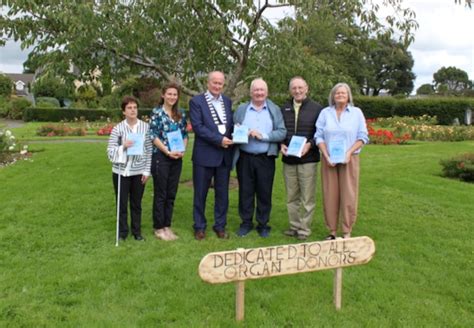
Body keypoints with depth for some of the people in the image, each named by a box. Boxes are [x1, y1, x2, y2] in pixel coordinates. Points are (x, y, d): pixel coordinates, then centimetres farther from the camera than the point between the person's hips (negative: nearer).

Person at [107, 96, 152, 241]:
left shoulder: (145, 127, -2)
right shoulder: (118, 128, -5)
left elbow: (149, 150, 1)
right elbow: (110, 151, -5)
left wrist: (147, 171, -1)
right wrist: (123, 147, -23)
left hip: (139, 171, 1)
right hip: (121, 171, -1)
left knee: (136, 203, 12)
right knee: (122, 203, 9)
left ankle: (137, 231, 26)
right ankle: (122, 232, 24)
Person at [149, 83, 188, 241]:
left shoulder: (181, 113, 10)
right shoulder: (157, 112, -5)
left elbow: (185, 134, 13)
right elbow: (153, 136, -10)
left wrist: (183, 150, -4)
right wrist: (168, 151, -16)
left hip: (177, 158, 5)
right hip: (161, 157, -5)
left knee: (171, 194, 10)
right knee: (160, 194, 2)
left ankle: (167, 225, 21)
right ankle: (159, 228, 13)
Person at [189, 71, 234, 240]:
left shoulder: (227, 101, 13)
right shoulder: (196, 101, -3)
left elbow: (231, 124, 16)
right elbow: (197, 126, -12)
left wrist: (233, 137, -6)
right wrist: (219, 140, -17)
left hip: (224, 154, 4)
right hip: (204, 154, -4)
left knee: (222, 193, 10)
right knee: (200, 193, 6)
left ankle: (220, 225, 23)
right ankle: (199, 226, 19)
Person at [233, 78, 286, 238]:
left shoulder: (275, 110, 6)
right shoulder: (241, 109, 9)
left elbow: (282, 132, -3)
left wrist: (263, 136, -14)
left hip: (265, 158, -1)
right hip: (244, 158, 1)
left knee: (264, 193, 6)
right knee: (245, 191, 7)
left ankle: (263, 224, 20)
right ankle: (246, 223, 22)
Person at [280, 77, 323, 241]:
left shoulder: (317, 109, -1)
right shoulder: (284, 109, 10)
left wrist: (310, 144, -16)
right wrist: (281, 145, -2)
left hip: (308, 159, -4)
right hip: (288, 160, 4)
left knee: (307, 198, 1)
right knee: (291, 197, 11)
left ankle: (304, 229, 12)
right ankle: (294, 226, 23)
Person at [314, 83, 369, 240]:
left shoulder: (356, 112, 5)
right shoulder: (325, 113, 7)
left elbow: (362, 137, 2)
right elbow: (319, 136, 3)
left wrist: (349, 153, -12)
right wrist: (326, 156, -10)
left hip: (349, 159, -1)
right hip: (329, 159, 1)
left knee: (349, 196, 0)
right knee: (330, 195, 2)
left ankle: (347, 232, 9)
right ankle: (332, 231, 12)